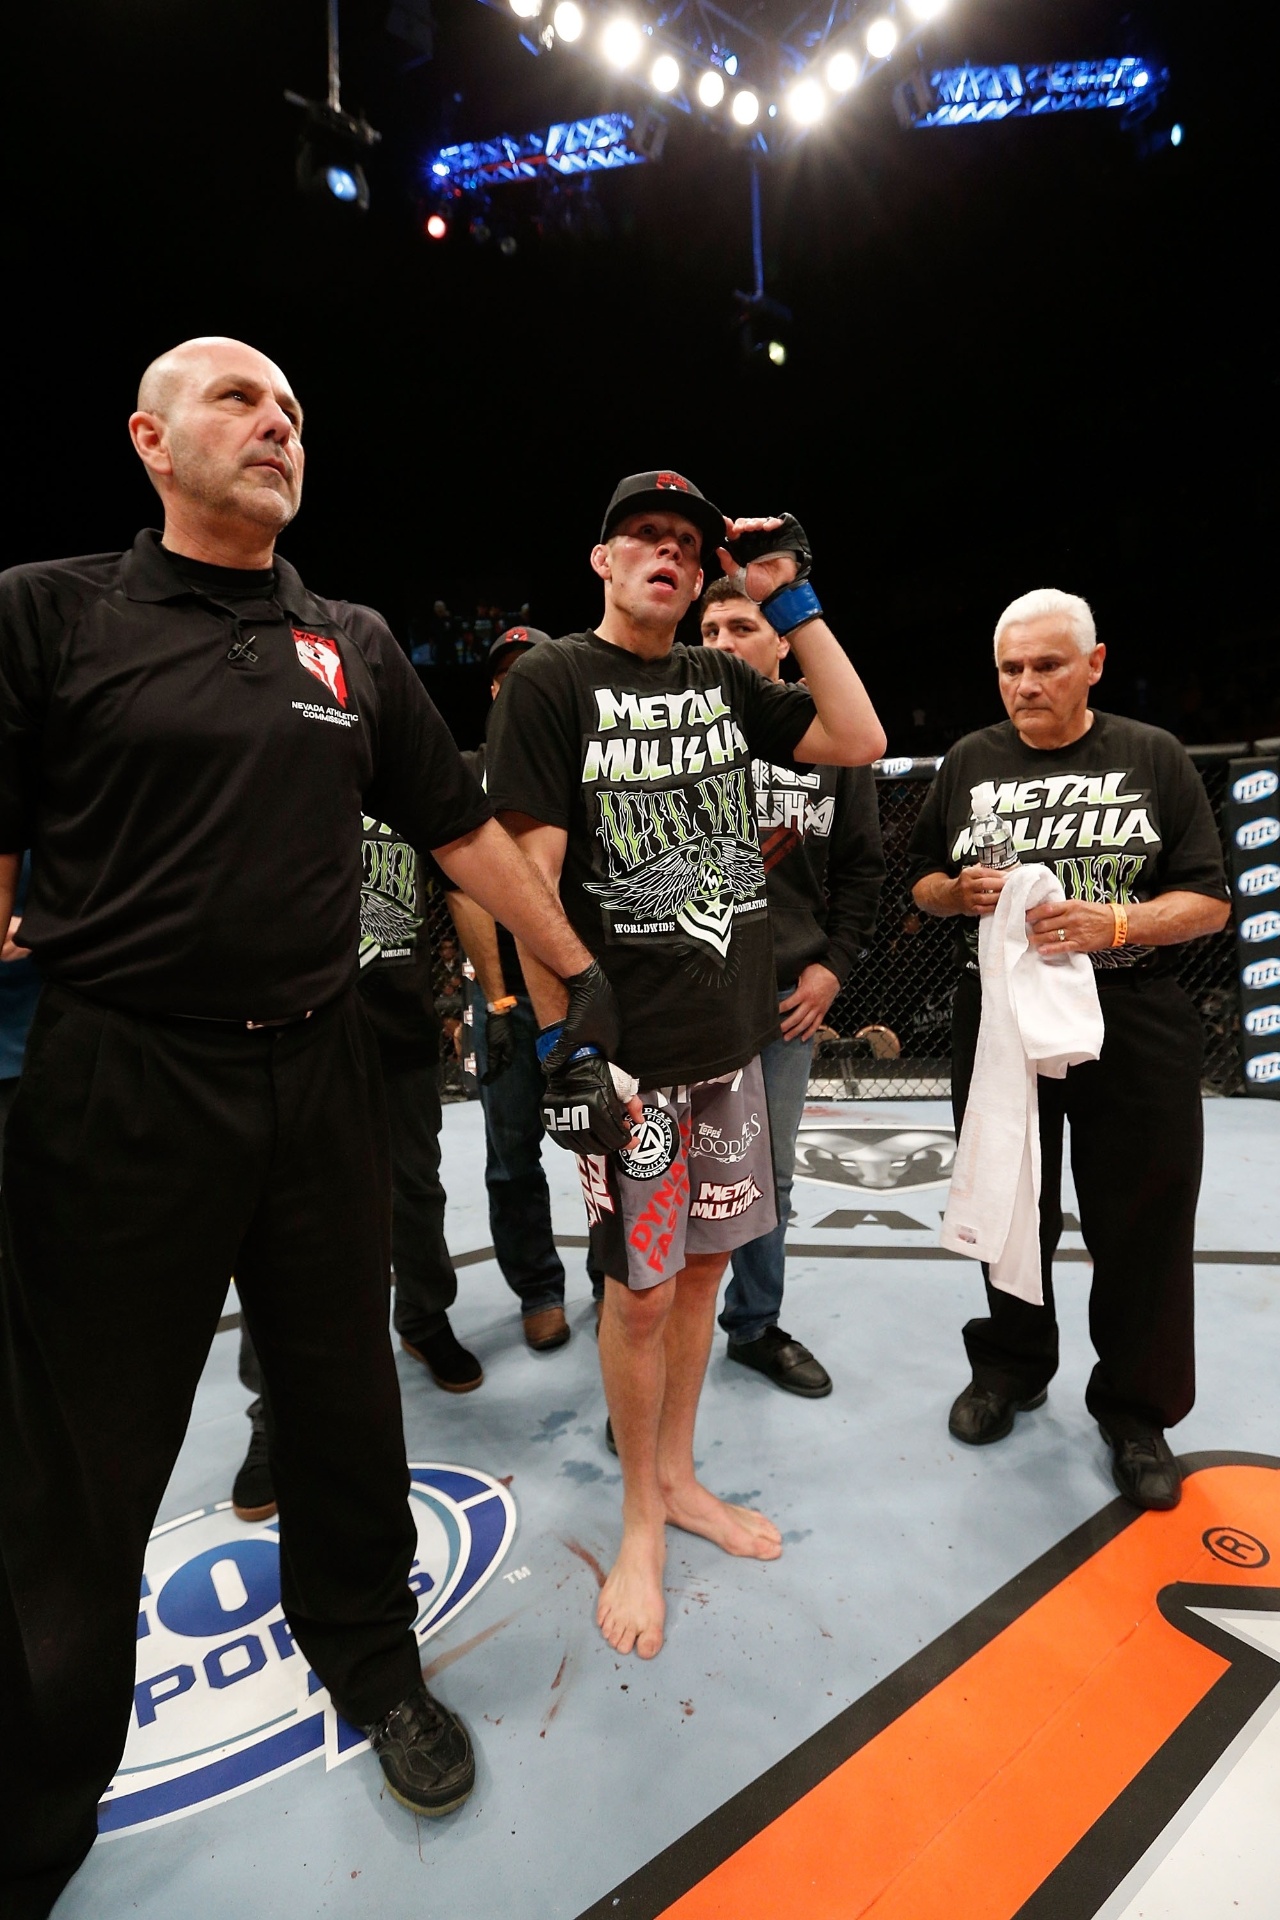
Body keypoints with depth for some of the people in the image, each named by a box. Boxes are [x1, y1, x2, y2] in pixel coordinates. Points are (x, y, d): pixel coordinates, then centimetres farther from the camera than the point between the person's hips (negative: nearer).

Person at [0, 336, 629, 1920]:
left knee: (343, 1400, 18)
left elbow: (464, 827, 12)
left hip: (319, 1076, 4)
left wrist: (577, 971, 11)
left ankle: (370, 1661, 43)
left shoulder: (352, 644, 11)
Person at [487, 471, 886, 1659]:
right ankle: (641, 1521, 30)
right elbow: (532, 875, -10)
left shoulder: (723, 681, 12)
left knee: (702, 1262, 16)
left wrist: (791, 601, 3)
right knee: (641, 1287, 5)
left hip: (732, 1034, 6)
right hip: (629, 1046, -5)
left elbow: (860, 741, 7)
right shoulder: (550, 682, -4)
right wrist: (561, 1043, -14)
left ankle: (676, 1478, 38)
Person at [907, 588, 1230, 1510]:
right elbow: (924, 881, 12)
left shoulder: (1153, 757, 0)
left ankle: (1136, 1408, 27)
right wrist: (962, 891, -11)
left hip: (1134, 1027, -1)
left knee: (1141, 1224, 6)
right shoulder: (970, 761, 7)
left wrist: (1113, 924, -21)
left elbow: (1208, 900, -3)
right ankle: (1011, 1365, 36)